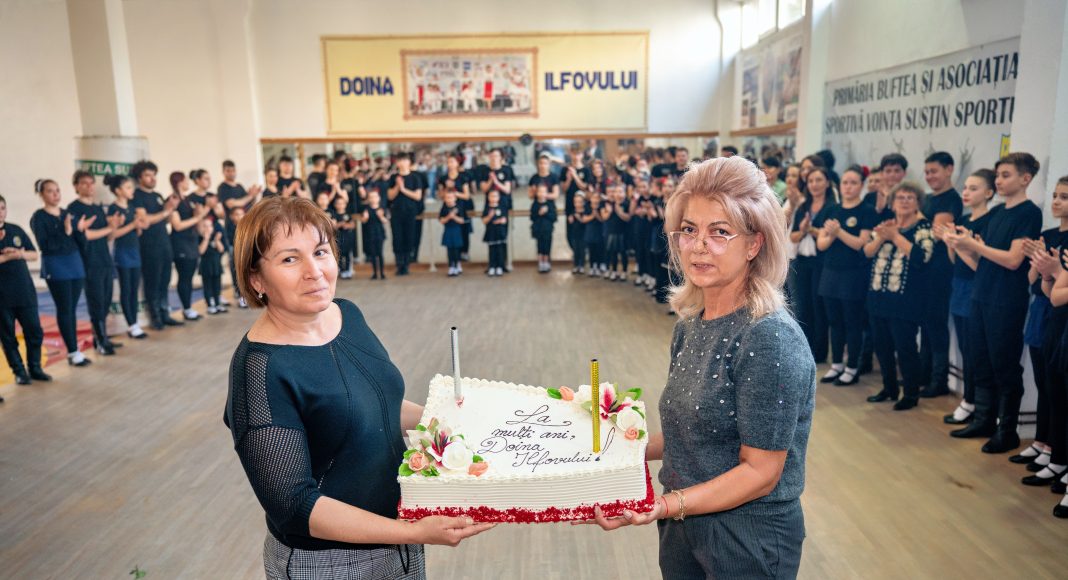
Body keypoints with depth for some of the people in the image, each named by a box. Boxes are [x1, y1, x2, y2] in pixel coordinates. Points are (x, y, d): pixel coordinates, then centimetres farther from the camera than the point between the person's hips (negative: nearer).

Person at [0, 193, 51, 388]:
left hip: (25, 290, 3)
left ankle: (35, 367, 19)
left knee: (35, 331, 6)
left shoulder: (16, 230, 7)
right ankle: (19, 371, 14)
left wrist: (20, 254, -10)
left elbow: (34, 255, 8)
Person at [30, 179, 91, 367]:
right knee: (64, 310, -3)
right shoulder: (39, 217, -5)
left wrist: (80, 229, -6)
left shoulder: (68, 214, 12)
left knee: (72, 309, 8)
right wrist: (65, 232, -23)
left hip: (75, 264, 5)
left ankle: (73, 351, 13)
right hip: (56, 267, -5)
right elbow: (44, 245, -15)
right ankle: (73, 352, 0)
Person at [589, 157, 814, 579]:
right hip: (683, 528, 7)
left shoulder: (771, 340, -23)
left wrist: (663, 505, -28)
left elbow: (760, 472, -20)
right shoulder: (690, 326, 0)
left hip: (748, 540, -6)